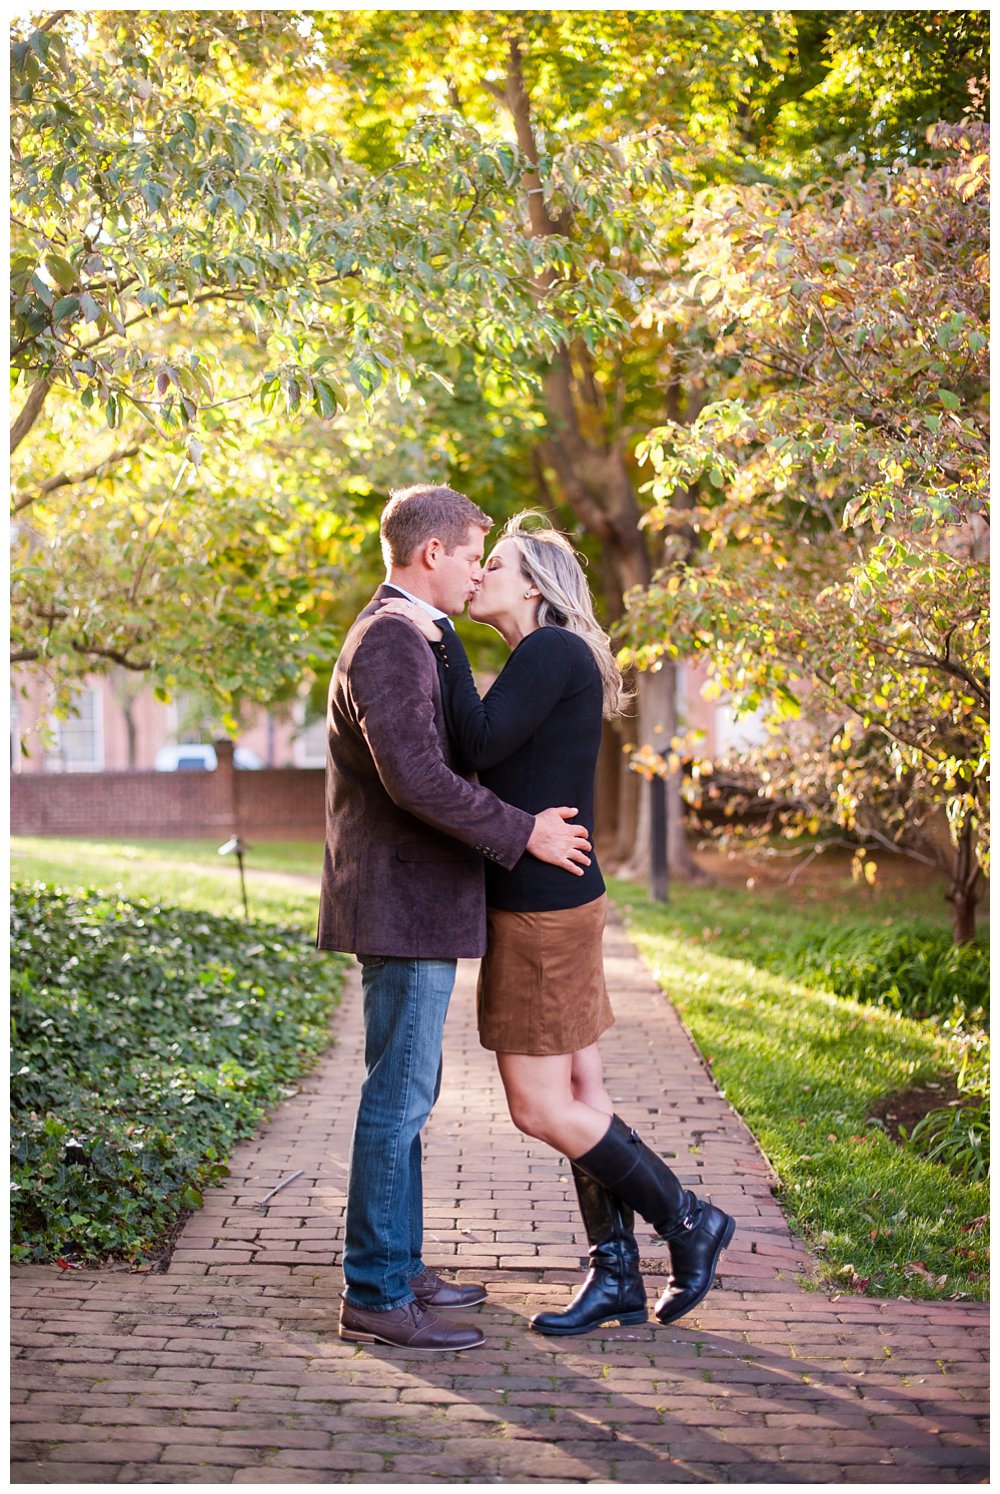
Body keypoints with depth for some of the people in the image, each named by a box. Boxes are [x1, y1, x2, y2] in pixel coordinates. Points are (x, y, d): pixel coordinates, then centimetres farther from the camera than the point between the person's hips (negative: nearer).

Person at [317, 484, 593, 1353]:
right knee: (397, 1099, -7)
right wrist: (522, 834, -20)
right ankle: (376, 1296, -1)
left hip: (415, 911, 11)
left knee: (407, 1094, 15)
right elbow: (415, 777, -27)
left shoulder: (404, 640, 19)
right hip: (403, 912, -11)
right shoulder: (389, 641, -16)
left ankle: (399, 1267, 24)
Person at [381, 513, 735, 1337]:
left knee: (540, 1107, -5)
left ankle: (688, 1221, 7)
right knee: (579, 1095, 11)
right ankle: (617, 1275, 17)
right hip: (558, 900, 10)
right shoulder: (552, 660, 17)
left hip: (543, 906, -10)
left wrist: (443, 642, -15)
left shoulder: (552, 650, -12)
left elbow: (480, 743, -22)